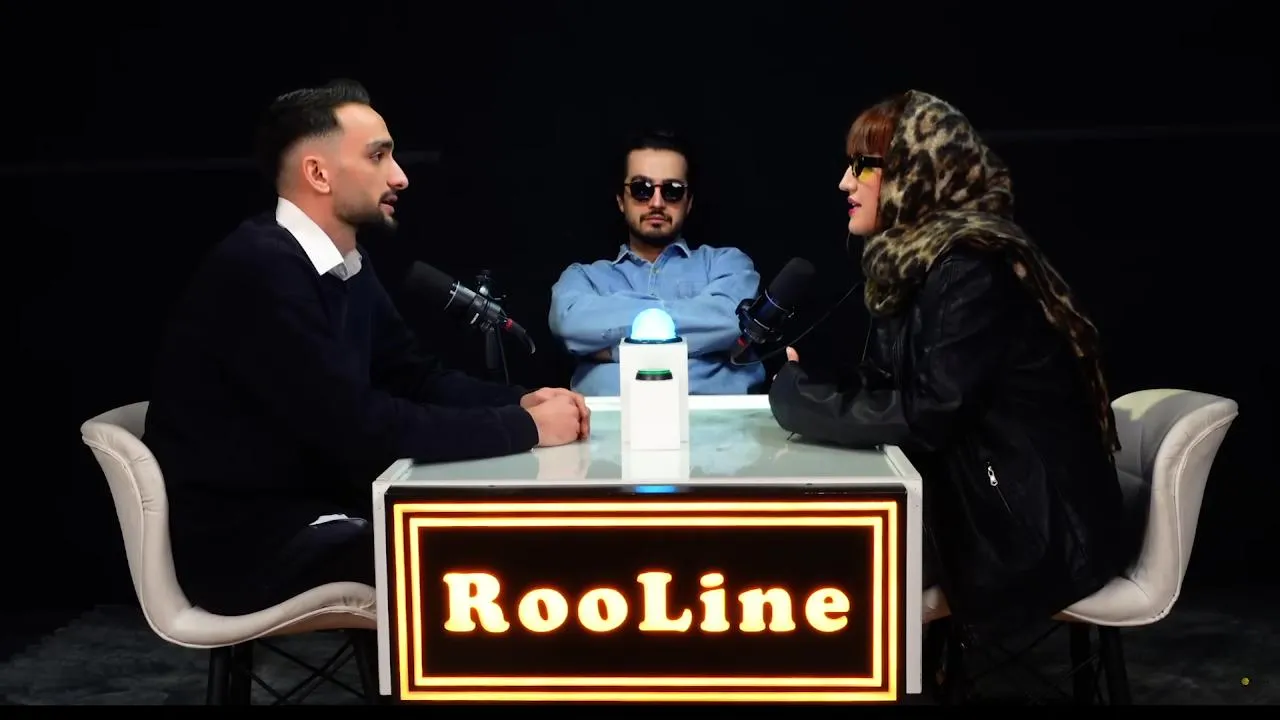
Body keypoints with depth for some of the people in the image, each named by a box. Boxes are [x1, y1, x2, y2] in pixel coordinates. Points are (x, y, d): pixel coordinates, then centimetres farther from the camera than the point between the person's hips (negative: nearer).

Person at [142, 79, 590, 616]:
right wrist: (524, 427, -21)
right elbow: (360, 426, -27)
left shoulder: (347, 264, 7)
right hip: (246, 537, -9)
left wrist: (522, 402, -6)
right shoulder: (258, 269, -22)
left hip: (319, 502, 9)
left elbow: (414, 377, 12)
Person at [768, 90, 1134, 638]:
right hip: (979, 500, 8)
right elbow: (885, 392, 5)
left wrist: (802, 402, -16)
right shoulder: (916, 261, 9)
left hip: (1034, 525, -8)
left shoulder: (972, 271, -19)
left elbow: (929, 414, -26)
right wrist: (802, 392, -12)